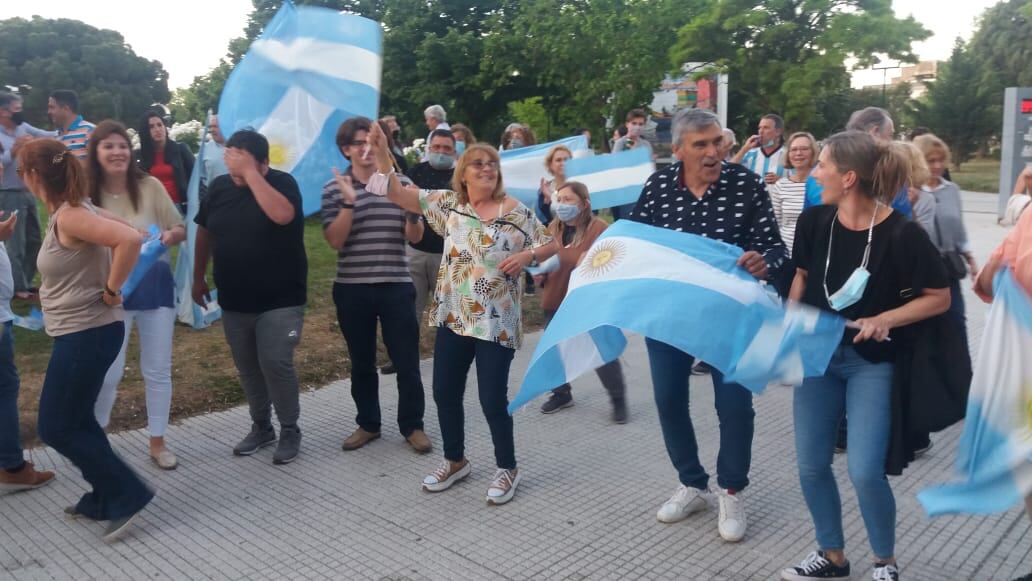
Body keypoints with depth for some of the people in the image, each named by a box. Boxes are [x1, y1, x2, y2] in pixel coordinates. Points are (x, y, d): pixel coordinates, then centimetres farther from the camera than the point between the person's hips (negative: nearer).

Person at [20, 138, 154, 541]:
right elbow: (116, 233, 17)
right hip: (81, 332, 10)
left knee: (56, 428, 0)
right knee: (75, 421, 18)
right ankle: (105, 499, 28)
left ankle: (127, 495, 6)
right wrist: (107, 280, 9)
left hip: (87, 334, -10)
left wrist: (111, 290, -23)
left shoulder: (69, 217, -21)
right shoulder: (74, 210, 7)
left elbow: (131, 239, -34)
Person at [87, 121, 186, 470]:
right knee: (109, 373, 1)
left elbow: (181, 228, 0)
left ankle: (157, 443, 25)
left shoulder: (150, 186, -5)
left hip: (156, 286, 1)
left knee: (158, 371, 10)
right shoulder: (86, 194, -7)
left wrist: (171, 235, -22)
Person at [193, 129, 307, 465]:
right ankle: (261, 427, 30)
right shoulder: (220, 187, 4)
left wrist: (250, 172, -27)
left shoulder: (282, 182, -10)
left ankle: (290, 430, 9)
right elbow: (204, 232, 15)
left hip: (280, 300, -5)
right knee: (247, 367, 13)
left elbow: (281, 215, -32)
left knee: (276, 364, -9)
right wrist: (199, 278, 17)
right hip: (234, 301, 5)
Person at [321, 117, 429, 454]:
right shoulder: (334, 188, 0)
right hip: (352, 289, 0)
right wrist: (349, 201, -20)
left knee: (407, 361, 4)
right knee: (362, 363, 12)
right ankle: (367, 424, 29)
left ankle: (412, 425, 20)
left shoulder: (401, 183, 3)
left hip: (396, 286, 0)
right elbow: (334, 241, -9)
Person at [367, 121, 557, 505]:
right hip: (453, 317, 4)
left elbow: (549, 246, 2)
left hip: (496, 322, -4)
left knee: (493, 399, 0)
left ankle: (507, 468, 22)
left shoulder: (516, 212, -4)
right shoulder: (448, 203, 5)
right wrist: (382, 154, -7)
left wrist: (525, 256, -18)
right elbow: (397, 194, 4)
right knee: (445, 392, 11)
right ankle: (455, 461, 33)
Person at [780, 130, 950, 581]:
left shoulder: (901, 234, -17)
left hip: (871, 363, -4)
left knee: (865, 471, -9)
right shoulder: (814, 221, -6)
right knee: (811, 465, 7)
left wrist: (885, 319, -21)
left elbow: (939, 298, -8)